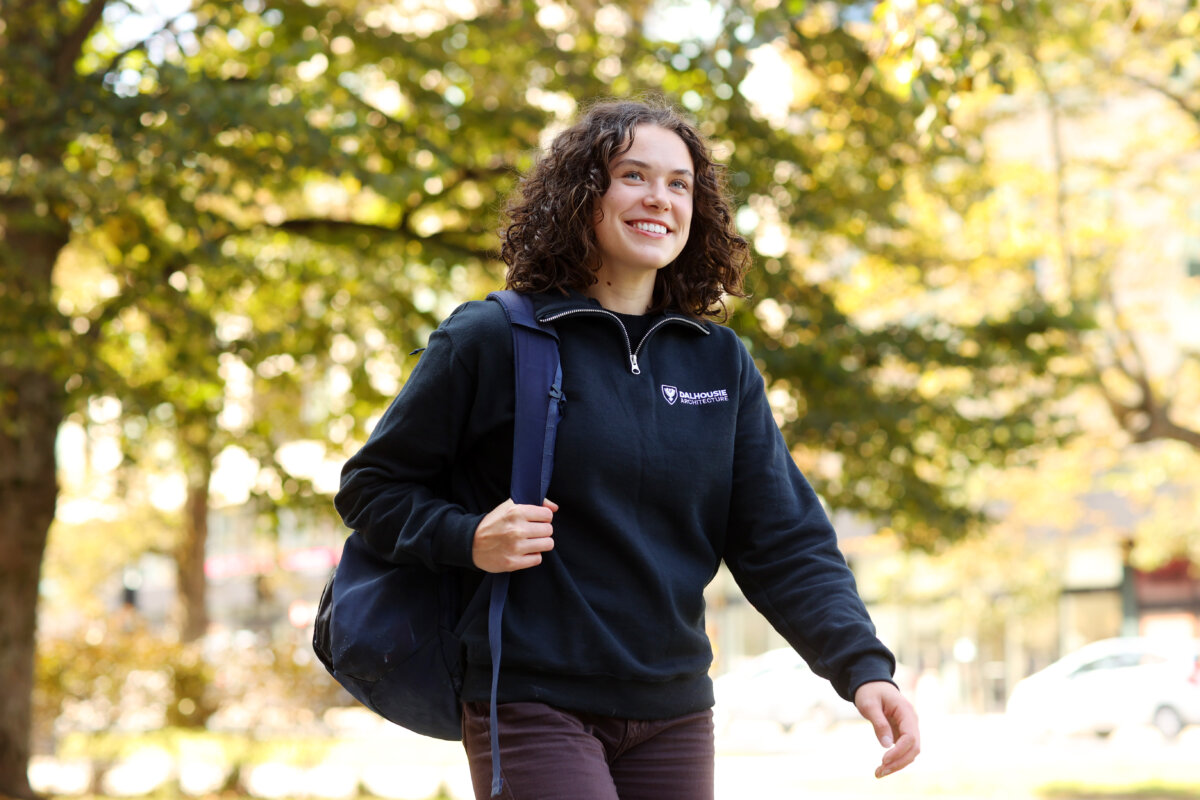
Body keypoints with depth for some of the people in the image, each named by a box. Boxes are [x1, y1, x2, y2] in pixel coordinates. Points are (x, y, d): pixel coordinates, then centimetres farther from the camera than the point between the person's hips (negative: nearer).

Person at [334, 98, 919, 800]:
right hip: (533, 708, -4)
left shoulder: (722, 364, 8)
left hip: (674, 715, 5)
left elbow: (786, 542, 3)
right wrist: (468, 539, -16)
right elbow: (372, 486, 3)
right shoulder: (492, 340, -3)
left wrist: (863, 665, -11)